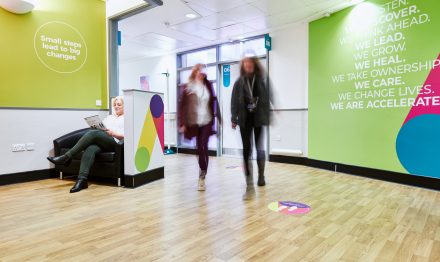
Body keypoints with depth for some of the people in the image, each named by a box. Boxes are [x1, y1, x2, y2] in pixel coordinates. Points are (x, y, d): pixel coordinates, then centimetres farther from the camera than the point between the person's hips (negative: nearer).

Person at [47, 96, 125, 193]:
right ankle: (82, 180, -43)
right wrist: (97, 127, 1)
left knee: (93, 133, -32)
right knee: (90, 149, -31)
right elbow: (99, 128, 25)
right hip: (99, 141, 5)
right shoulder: (108, 117, 34)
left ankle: (66, 157, -29)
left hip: (114, 142, -5)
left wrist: (113, 133, -13)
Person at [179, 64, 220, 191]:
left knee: (203, 148, -4)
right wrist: (182, 123, -8)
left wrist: (217, 118, 4)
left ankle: (202, 177, 3)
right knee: (200, 148, 8)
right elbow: (182, 105, -3)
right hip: (194, 122, -1)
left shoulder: (208, 85, 7)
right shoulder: (187, 87, -1)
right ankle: (203, 173, 26)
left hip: (207, 121, 1)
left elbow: (214, 102, 8)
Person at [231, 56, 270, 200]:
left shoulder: (261, 80, 3)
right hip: (245, 119, 0)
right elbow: (234, 101, 2)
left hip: (259, 118, 0)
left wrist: (267, 117, -3)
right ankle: (249, 185, -2)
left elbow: (266, 99, 1)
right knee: (246, 150, -3)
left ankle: (261, 176, 33)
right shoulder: (239, 82, 4)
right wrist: (234, 119, -4)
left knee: (260, 148, 11)